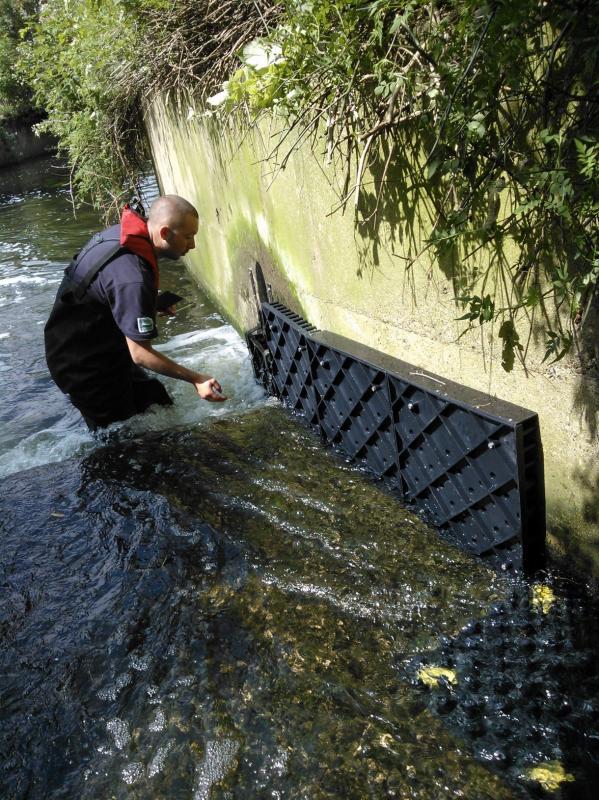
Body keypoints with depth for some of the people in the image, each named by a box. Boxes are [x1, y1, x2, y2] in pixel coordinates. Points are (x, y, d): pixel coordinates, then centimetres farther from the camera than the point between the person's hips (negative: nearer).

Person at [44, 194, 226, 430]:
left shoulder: (121, 232, -5)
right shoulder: (133, 279, -35)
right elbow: (140, 354, -31)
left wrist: (154, 304, 15)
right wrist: (196, 379, -27)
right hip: (84, 368, -10)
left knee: (156, 403, 17)